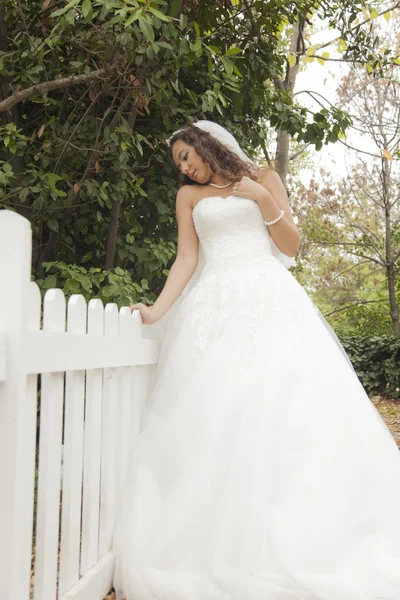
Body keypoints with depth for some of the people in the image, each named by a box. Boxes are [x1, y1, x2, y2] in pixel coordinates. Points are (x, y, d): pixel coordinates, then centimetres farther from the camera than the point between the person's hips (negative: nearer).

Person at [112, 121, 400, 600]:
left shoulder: (264, 179, 16)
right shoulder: (189, 196, 19)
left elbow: (292, 246, 10)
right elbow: (187, 260, 7)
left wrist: (265, 201, -3)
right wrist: (158, 310, -6)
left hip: (271, 300, -1)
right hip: (216, 306, 1)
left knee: (289, 403, -13)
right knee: (210, 412, -11)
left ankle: (294, 548, -5)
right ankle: (217, 547, -5)